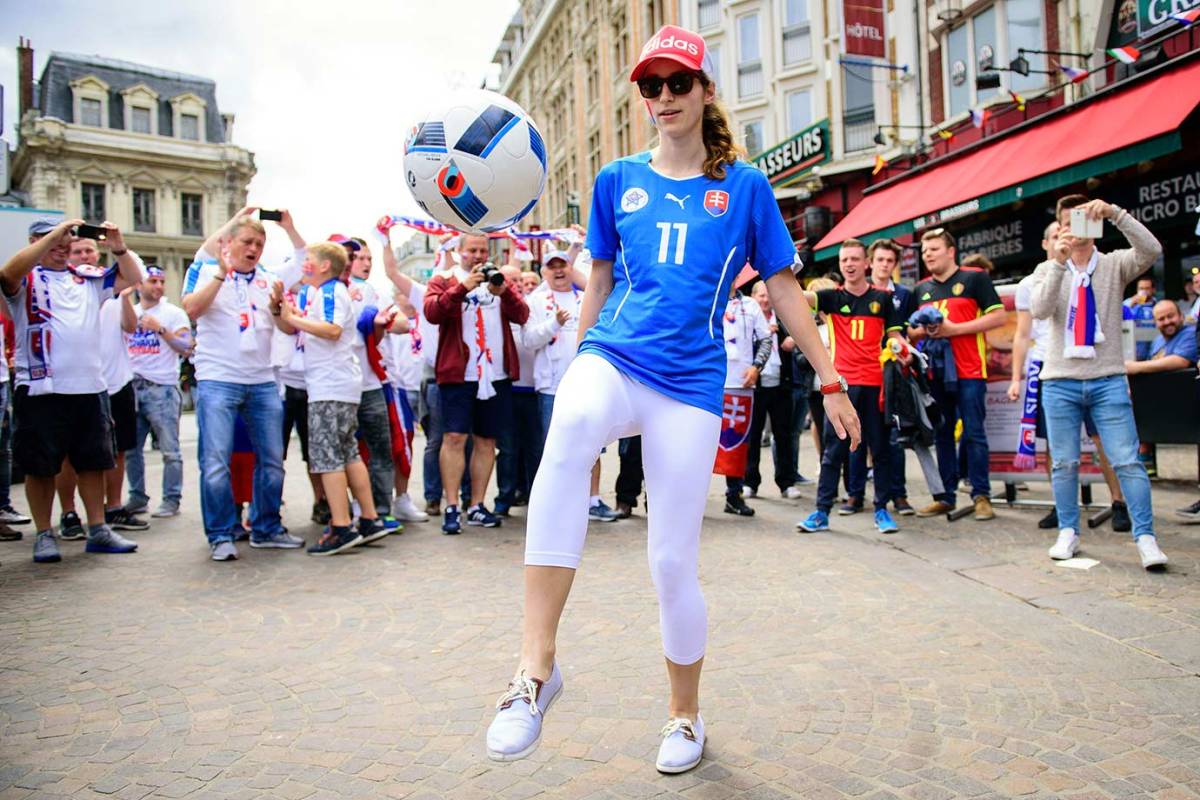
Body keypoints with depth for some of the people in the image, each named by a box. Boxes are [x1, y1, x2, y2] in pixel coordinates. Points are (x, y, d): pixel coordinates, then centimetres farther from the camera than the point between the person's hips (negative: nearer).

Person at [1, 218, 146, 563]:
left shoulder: (87, 277, 13)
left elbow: (133, 278, 12)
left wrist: (118, 247, -5)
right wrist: (55, 233, -22)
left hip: (89, 386, 4)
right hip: (41, 389, -4)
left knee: (93, 461, 10)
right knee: (40, 466, 3)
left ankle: (98, 530, 20)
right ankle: (44, 534, 15)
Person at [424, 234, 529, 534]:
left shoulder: (499, 280, 17)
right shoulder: (444, 280, 8)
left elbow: (522, 316, 3)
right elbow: (432, 312, -11)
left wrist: (503, 291, -15)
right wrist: (464, 287, -21)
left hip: (496, 374, 4)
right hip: (458, 373, -3)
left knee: (486, 440, 7)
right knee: (454, 437, -9)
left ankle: (477, 506, 15)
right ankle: (451, 508, -4)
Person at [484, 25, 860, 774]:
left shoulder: (745, 185, 7)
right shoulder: (617, 180, 13)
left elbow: (785, 290, 9)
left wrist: (831, 381, 6)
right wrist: (576, 365, 21)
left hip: (690, 381, 0)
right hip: (612, 356, 1)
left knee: (674, 562, -1)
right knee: (572, 425, -38)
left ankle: (686, 713, 26)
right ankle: (537, 664, -35)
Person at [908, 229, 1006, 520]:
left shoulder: (975, 278, 0)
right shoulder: (921, 289, 16)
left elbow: (998, 316, -6)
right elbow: (911, 331, 21)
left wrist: (954, 329, -14)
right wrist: (924, 331, -3)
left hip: (968, 371, -5)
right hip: (934, 372, 5)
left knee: (974, 433, -4)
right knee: (942, 434, 8)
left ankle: (981, 496, 4)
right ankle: (945, 496, 15)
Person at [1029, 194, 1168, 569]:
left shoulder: (1114, 265, 5)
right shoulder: (1047, 270, 6)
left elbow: (1151, 250, -16)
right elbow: (1040, 310, -13)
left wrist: (1115, 213, -24)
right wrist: (1058, 262, -23)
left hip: (1108, 378, -1)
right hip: (1060, 380, 1)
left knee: (1127, 460, -4)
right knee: (1064, 462, 6)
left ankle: (1145, 538, 2)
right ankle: (1068, 533, 16)